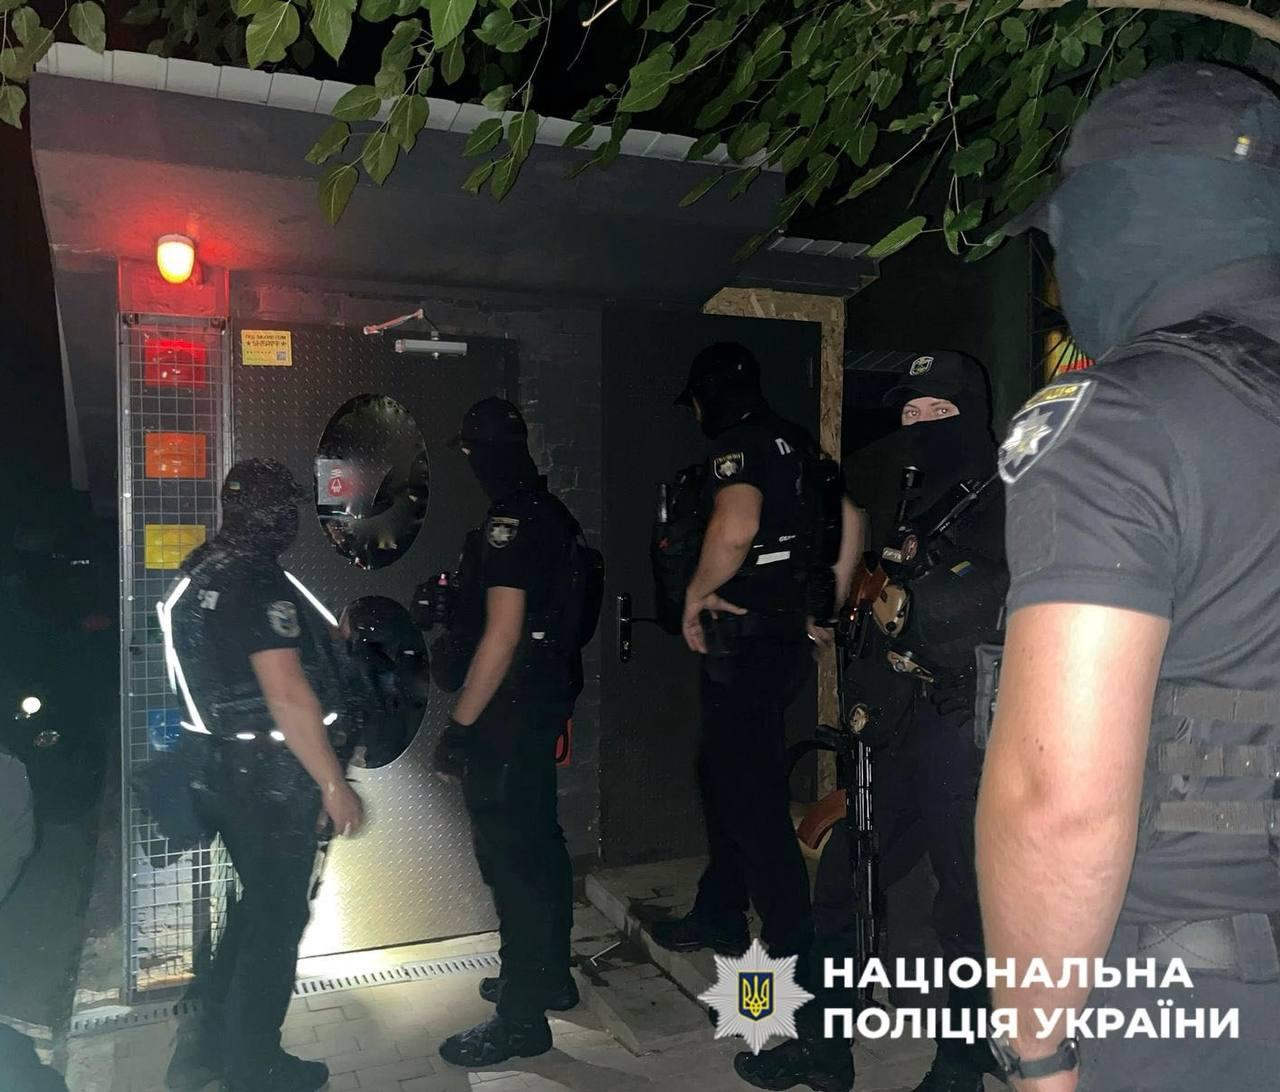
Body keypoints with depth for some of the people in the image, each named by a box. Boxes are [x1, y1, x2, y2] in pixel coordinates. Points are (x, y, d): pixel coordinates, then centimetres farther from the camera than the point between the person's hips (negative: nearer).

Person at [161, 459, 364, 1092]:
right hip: (268, 778, -9)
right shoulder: (259, 585, -22)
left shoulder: (200, 572, 8)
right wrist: (333, 785, -22)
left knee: (259, 902, 23)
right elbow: (287, 695, -27)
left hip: (222, 769, 9)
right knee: (278, 917, 7)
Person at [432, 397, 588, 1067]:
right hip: (546, 700, 10)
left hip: (509, 713, -10)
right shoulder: (552, 514, 10)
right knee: (537, 841, 19)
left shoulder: (510, 521, -19)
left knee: (509, 857, -1)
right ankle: (549, 978, 34)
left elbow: (502, 632, -23)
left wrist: (461, 724, -20)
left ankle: (521, 1020, 10)